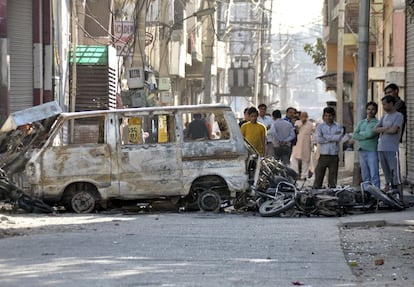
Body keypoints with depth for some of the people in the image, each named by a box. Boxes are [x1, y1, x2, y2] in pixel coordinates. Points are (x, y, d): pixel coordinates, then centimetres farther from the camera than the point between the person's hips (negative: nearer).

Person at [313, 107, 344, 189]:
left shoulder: (338, 127, 7)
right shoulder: (320, 126, 6)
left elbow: (339, 138, -11)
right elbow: (318, 139, -8)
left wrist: (326, 136, -7)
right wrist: (333, 138, -5)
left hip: (334, 156, 1)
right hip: (323, 155, 0)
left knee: (333, 178, 3)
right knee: (318, 176, -3)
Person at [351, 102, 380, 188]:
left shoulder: (377, 123, -1)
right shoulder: (361, 123, 16)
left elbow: (371, 134, -15)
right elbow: (354, 135, 4)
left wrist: (360, 134, -1)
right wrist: (365, 135, -10)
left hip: (372, 151, -6)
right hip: (362, 151, 6)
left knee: (374, 175, -9)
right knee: (365, 176, 8)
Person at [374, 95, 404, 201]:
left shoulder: (399, 116, -1)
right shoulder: (384, 117, 20)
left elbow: (393, 130, -14)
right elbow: (376, 129, 9)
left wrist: (382, 130, 3)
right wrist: (386, 129, -7)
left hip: (392, 150, -7)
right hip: (381, 149, 7)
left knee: (396, 175, -9)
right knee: (387, 176, 9)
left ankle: (400, 198, -9)